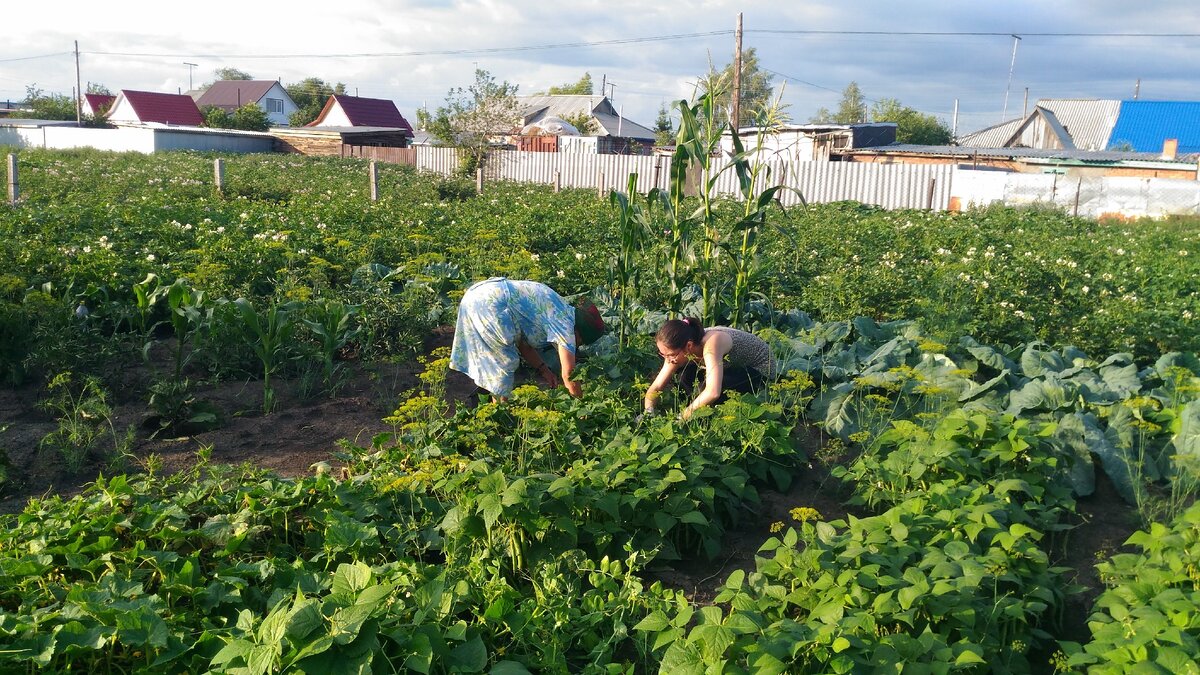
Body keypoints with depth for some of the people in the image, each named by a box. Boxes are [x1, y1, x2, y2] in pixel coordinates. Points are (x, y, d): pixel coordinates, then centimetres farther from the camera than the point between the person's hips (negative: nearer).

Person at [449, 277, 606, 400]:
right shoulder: (564, 321, -9)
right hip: (489, 304, -10)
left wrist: (543, 370, 15)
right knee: (505, 363, 3)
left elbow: (523, 342, 23)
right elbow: (568, 374, -13)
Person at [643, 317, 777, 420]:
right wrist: (648, 412, -30)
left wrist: (681, 417, -43)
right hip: (737, 367, 7)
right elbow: (656, 386, -11)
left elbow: (713, 392, -50)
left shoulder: (710, 345, -39)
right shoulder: (679, 350, -16)